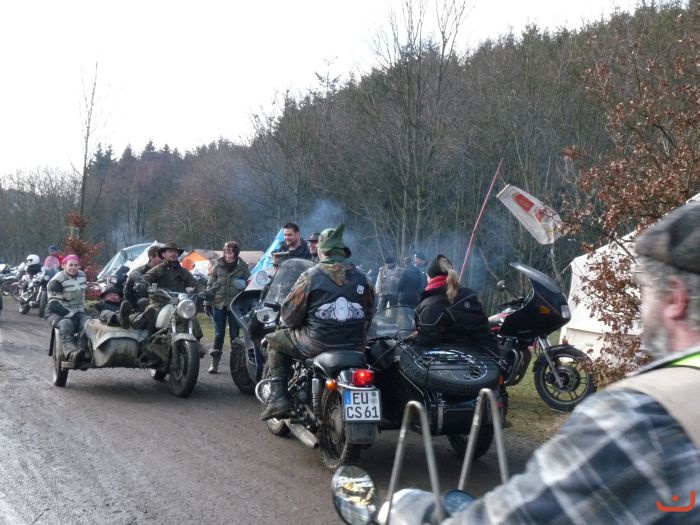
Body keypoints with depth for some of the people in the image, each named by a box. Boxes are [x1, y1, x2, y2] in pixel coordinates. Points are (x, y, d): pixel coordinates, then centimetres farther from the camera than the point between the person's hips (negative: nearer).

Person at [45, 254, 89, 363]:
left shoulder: (82, 276, 12)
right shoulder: (56, 281, -9)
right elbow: (55, 303, -15)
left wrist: (82, 310, 12)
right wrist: (70, 314, -23)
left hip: (77, 312, 6)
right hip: (57, 313, -6)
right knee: (65, 325, -38)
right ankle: (71, 351, -63)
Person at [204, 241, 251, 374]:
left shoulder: (243, 267, 2)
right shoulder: (218, 266, 5)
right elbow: (210, 285, 7)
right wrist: (207, 302, 4)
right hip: (219, 304, 1)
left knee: (234, 334, 4)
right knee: (218, 334, 4)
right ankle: (214, 363, 9)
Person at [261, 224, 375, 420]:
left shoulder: (310, 276, -3)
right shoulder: (361, 279, 8)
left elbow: (289, 315, 1)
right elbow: (368, 315, 15)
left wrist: (292, 324, 23)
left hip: (318, 344, -4)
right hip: (355, 347, 4)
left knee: (275, 341, 19)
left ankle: (278, 398, 6)